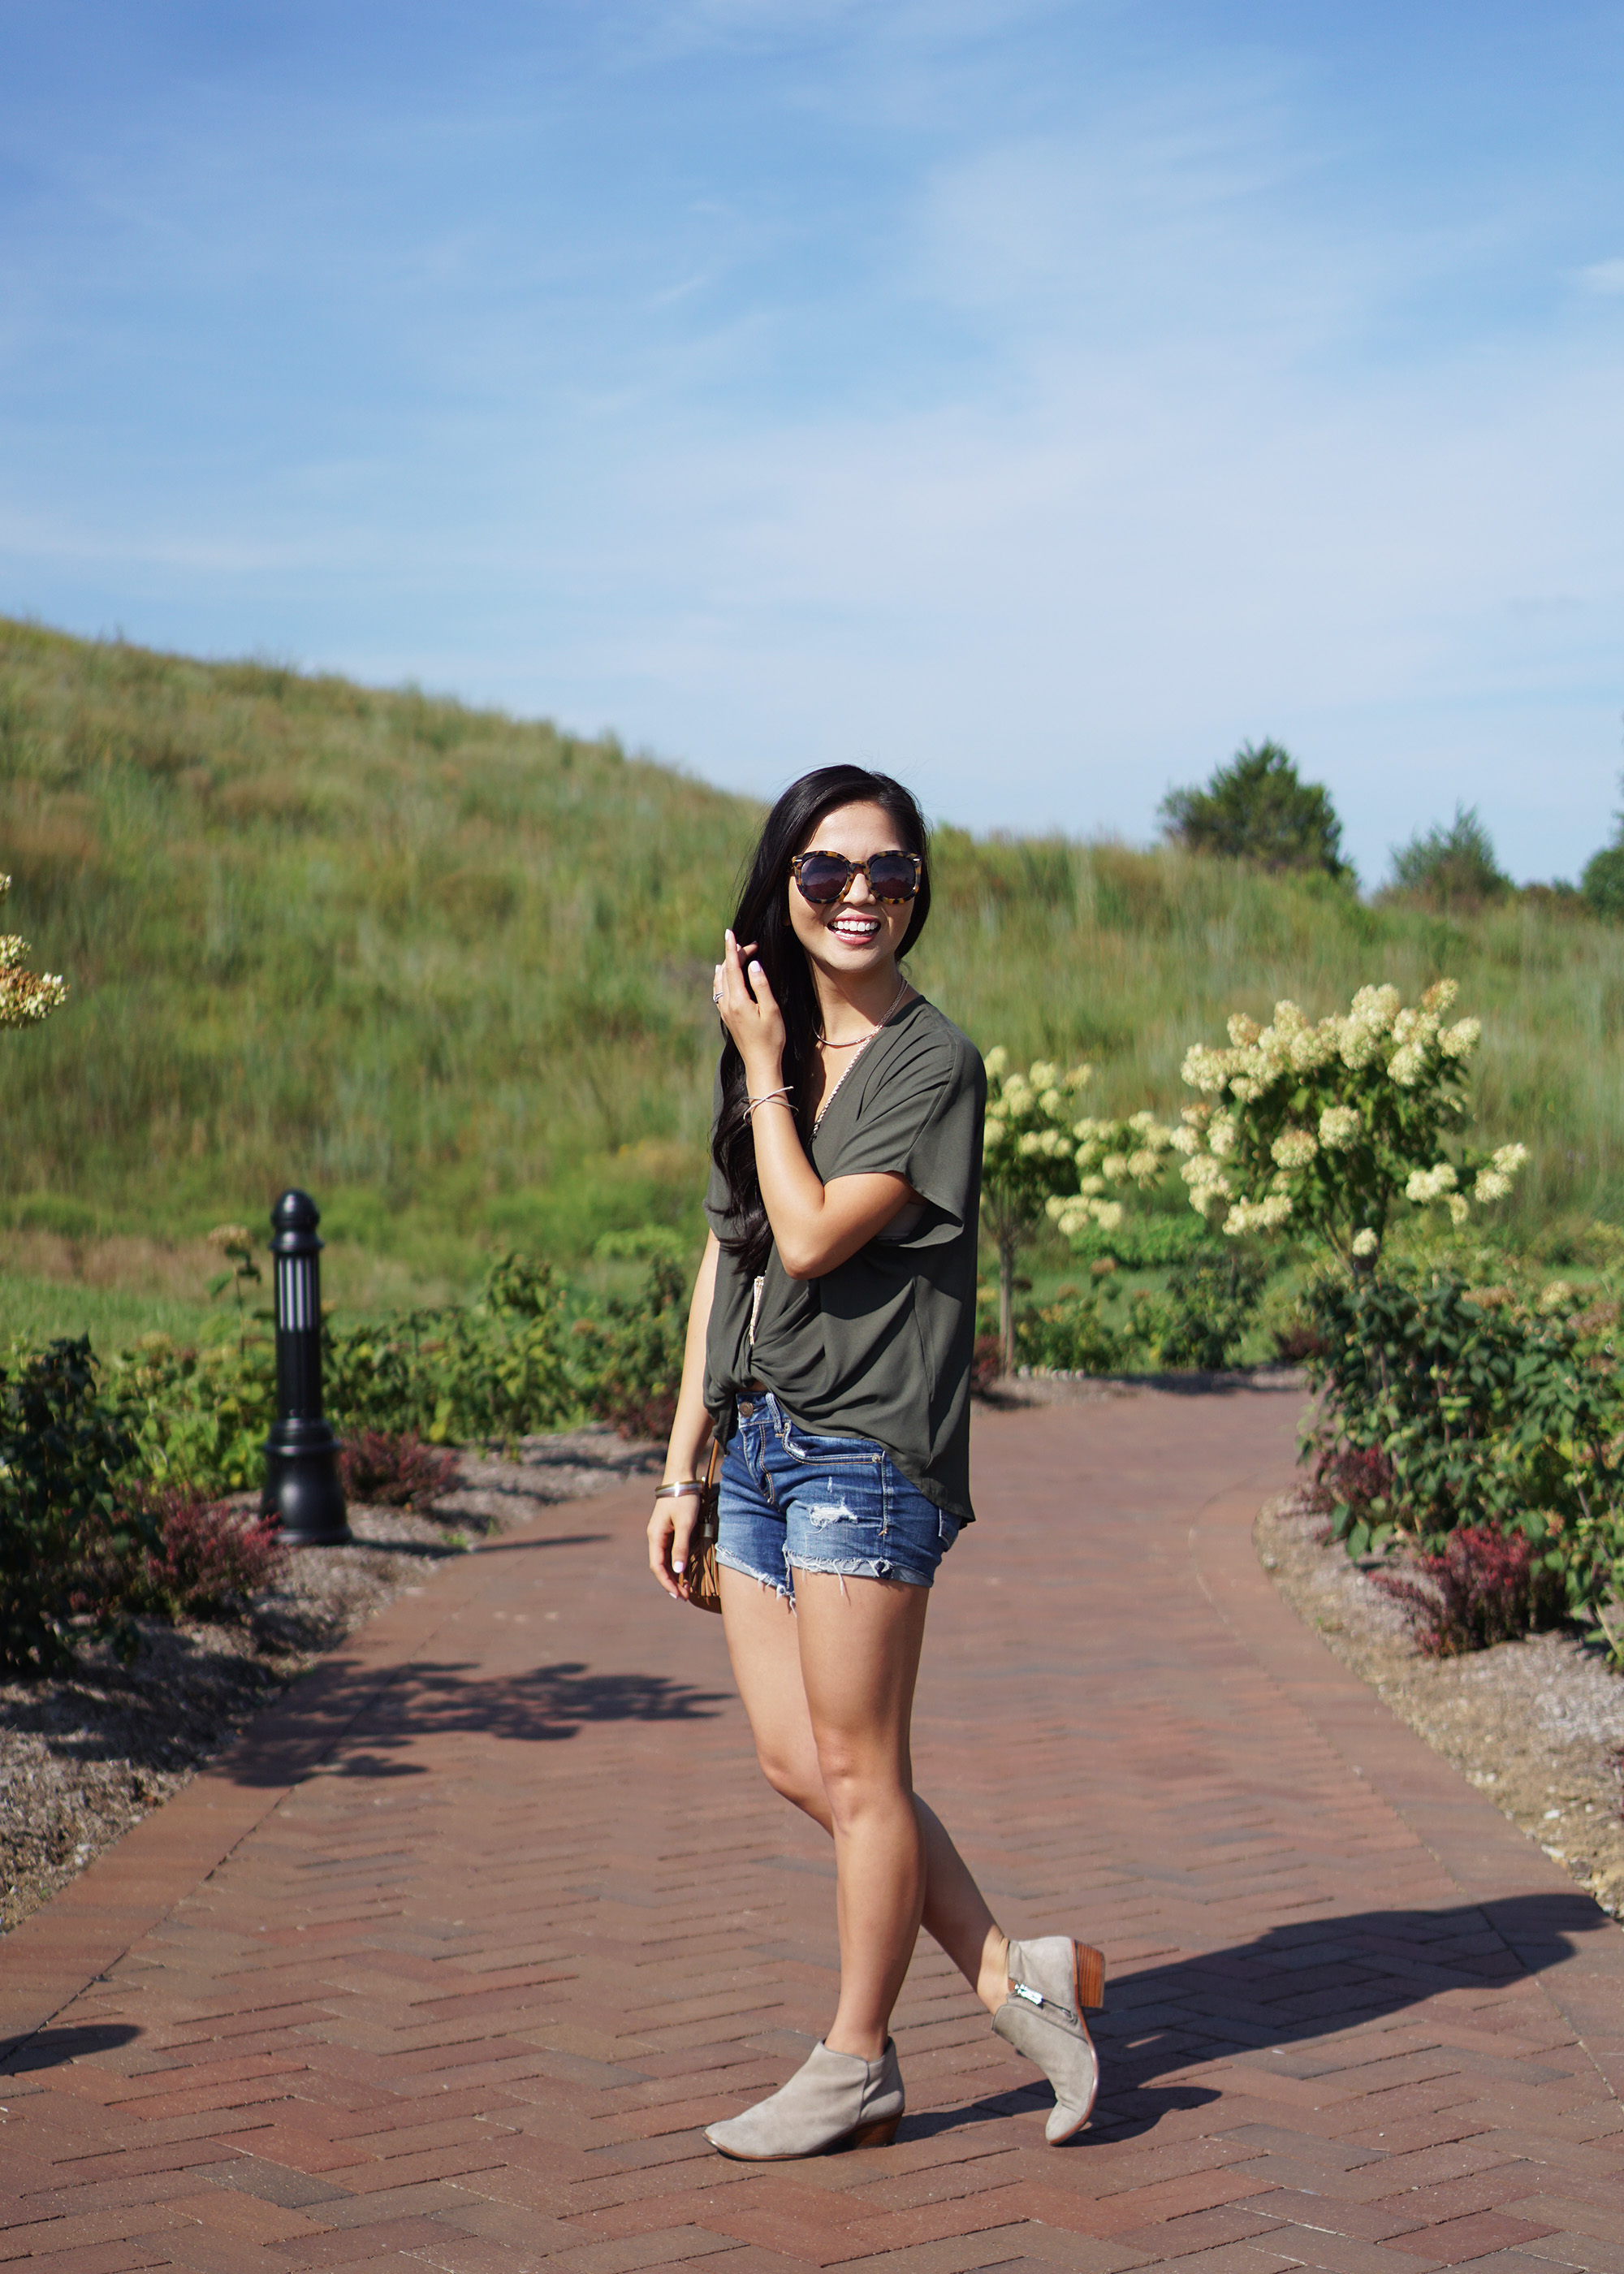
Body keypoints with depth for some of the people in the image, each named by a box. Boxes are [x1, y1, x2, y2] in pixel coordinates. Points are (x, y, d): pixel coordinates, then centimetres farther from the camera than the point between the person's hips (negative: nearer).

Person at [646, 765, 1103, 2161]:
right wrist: (681, 1472, 13)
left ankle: (856, 2068, 15)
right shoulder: (769, 1054, 14)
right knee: (794, 1762, 7)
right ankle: (1015, 1972, 19)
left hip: (867, 1445, -8)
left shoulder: (933, 1063, -8)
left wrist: (765, 1067, -8)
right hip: (758, 1437, 8)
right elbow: (726, 1260, 15)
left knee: (856, 1768, 1)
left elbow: (812, 1238, -19)